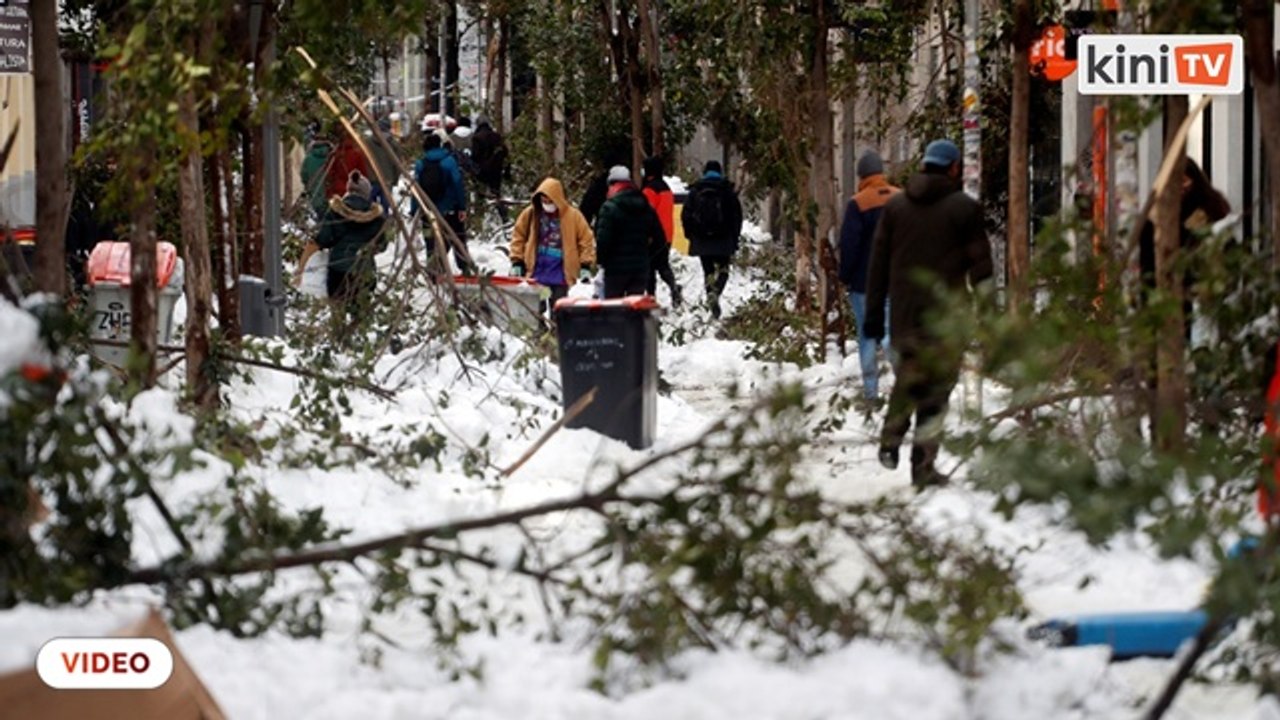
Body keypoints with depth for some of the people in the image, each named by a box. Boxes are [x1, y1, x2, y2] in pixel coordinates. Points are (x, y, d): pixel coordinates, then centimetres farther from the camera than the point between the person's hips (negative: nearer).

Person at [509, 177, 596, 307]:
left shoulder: (573, 216, -5)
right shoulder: (530, 214, -1)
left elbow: (586, 239, 1)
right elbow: (518, 237, 7)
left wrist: (585, 266, -3)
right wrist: (517, 263, 4)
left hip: (560, 273, -1)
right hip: (536, 271, 2)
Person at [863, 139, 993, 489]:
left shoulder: (895, 206, 9)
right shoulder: (964, 208, -4)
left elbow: (878, 263, 9)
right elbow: (980, 264, -3)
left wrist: (874, 313, 13)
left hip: (903, 315, 4)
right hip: (945, 316, -4)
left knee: (906, 376, 22)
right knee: (937, 384, -1)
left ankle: (890, 439, 12)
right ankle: (923, 466, -3)